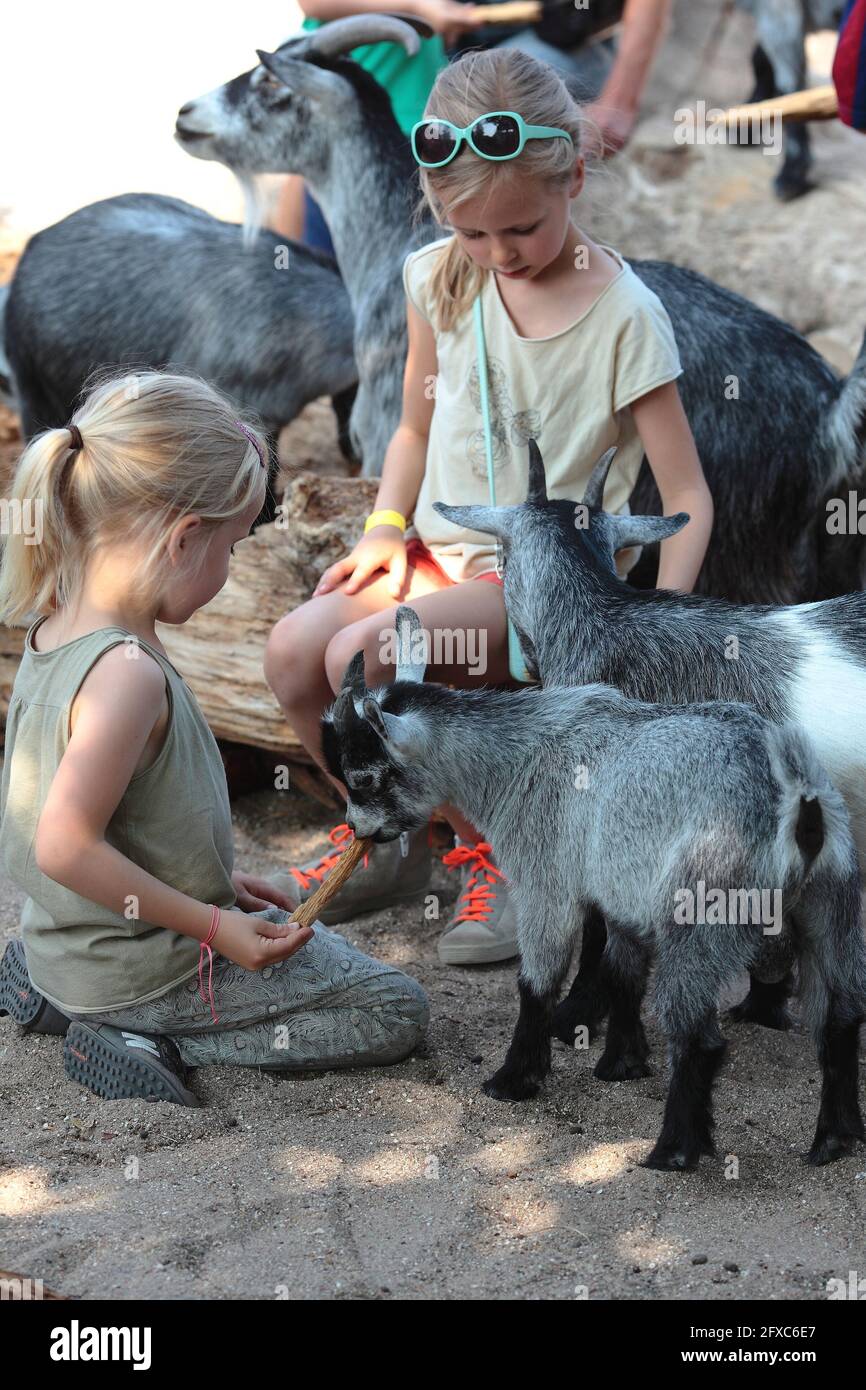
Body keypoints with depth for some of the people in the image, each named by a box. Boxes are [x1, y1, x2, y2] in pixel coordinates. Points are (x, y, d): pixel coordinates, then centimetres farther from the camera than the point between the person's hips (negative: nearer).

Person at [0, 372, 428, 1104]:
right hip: (142, 970, -9)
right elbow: (67, 846, -31)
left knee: (296, 935, 35)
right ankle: (151, 1042, -7)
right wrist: (213, 925, -23)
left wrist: (211, 885, 15)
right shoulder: (128, 673, -29)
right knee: (396, 1011, -1)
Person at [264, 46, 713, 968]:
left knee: (359, 657, -28)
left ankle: (487, 852, -7)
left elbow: (688, 498, -12)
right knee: (293, 649, -19)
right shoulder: (441, 278, 1)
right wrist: (387, 528, 1)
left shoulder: (626, 319, -15)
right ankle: (380, 833, 9)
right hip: (441, 548, 6)